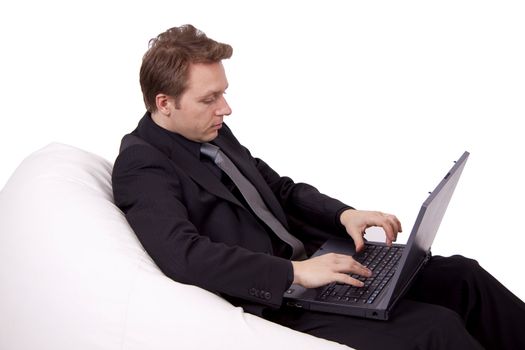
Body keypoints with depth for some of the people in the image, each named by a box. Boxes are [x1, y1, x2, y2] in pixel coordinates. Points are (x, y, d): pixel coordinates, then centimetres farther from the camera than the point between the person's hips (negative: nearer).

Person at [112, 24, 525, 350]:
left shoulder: (212, 133, 10)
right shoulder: (141, 166, -13)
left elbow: (280, 190, 17)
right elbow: (185, 255, -28)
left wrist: (344, 215, -1)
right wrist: (296, 272, -29)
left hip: (303, 259, 8)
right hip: (271, 301, -8)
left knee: (462, 276, 2)